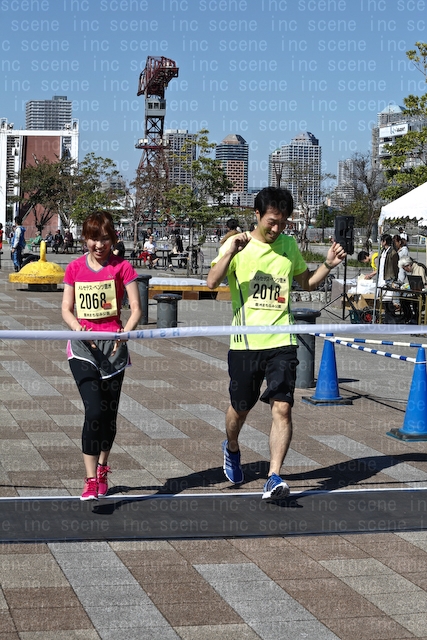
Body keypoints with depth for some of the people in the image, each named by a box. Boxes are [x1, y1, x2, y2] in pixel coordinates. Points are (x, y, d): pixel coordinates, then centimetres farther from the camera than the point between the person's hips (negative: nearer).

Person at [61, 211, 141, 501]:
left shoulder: (122, 267, 0)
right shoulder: (75, 268, 6)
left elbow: (136, 308, -3)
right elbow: (66, 308, 6)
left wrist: (125, 332, -22)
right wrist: (79, 329, -15)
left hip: (113, 346, 0)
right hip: (82, 346, 0)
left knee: (109, 414, 8)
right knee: (94, 411, -15)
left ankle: (102, 468, 32)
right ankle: (91, 480, -12)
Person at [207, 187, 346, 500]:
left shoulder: (290, 245, 8)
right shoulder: (237, 245, -3)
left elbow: (307, 282, 22)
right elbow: (212, 282, -14)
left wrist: (328, 265, 4)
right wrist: (230, 252, -27)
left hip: (281, 341, 1)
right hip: (245, 342, -1)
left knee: (282, 407, -11)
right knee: (240, 408, 14)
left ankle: (274, 477, -9)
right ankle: (232, 448, 44)